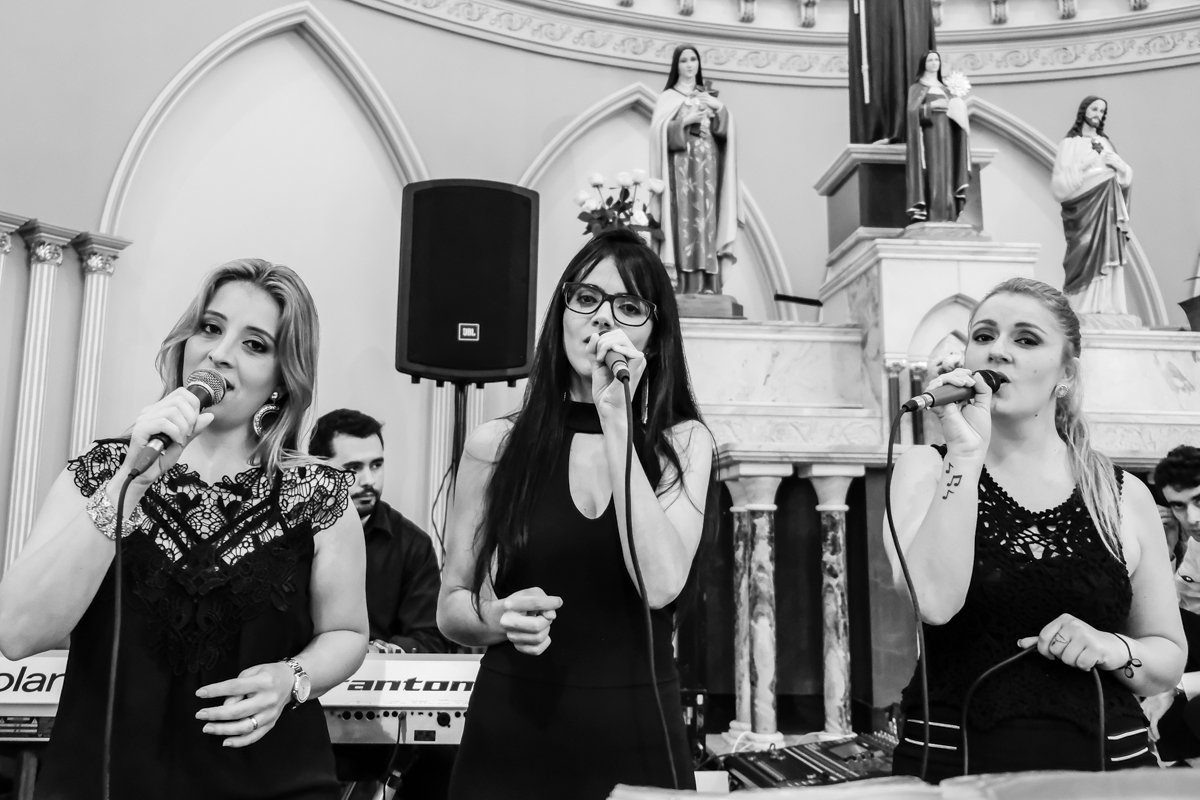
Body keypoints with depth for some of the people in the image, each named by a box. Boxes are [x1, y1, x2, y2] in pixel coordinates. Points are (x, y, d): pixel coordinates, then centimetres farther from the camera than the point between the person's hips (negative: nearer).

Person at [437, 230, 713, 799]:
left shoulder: (683, 443, -2)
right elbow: (451, 606, 4)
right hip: (511, 736, 0)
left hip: (637, 738, 0)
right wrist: (497, 618, -18)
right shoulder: (497, 444, -2)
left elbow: (660, 584, -18)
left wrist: (616, 421, -18)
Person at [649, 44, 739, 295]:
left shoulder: (709, 96, 20)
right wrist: (687, 120, -13)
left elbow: (725, 129, 11)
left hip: (707, 163, 3)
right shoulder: (668, 97, 8)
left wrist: (720, 109, -6)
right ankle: (688, 286, -16)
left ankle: (709, 286, -8)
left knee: (707, 217, -5)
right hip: (682, 163, -3)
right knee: (685, 218, -13)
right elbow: (660, 130, -4)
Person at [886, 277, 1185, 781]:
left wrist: (1114, 650, -12)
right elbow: (934, 601, -21)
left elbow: (1170, 660, 8)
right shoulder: (929, 469, -3)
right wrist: (966, 453, -23)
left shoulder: (1124, 497, 0)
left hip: (1104, 762, 2)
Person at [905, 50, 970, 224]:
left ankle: (945, 217, 1)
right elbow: (912, 110, -10)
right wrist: (932, 105, -20)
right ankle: (930, 216, -15)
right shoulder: (917, 87, 4)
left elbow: (952, 106, 21)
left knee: (946, 173, 0)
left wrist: (955, 107, 0)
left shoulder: (944, 88, 20)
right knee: (931, 173, -13)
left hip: (945, 134, 6)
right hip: (928, 133, -5)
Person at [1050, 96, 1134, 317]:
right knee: (1087, 257, -13)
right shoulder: (1070, 143, 3)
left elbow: (1127, 177, 19)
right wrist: (1082, 166, -17)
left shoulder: (1105, 143, 19)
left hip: (1109, 208, 5)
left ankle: (1109, 308, -1)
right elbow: (1061, 183, -6)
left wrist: (1118, 165, -1)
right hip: (1085, 207, -5)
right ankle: (1085, 310, -12)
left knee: (1109, 256, -1)